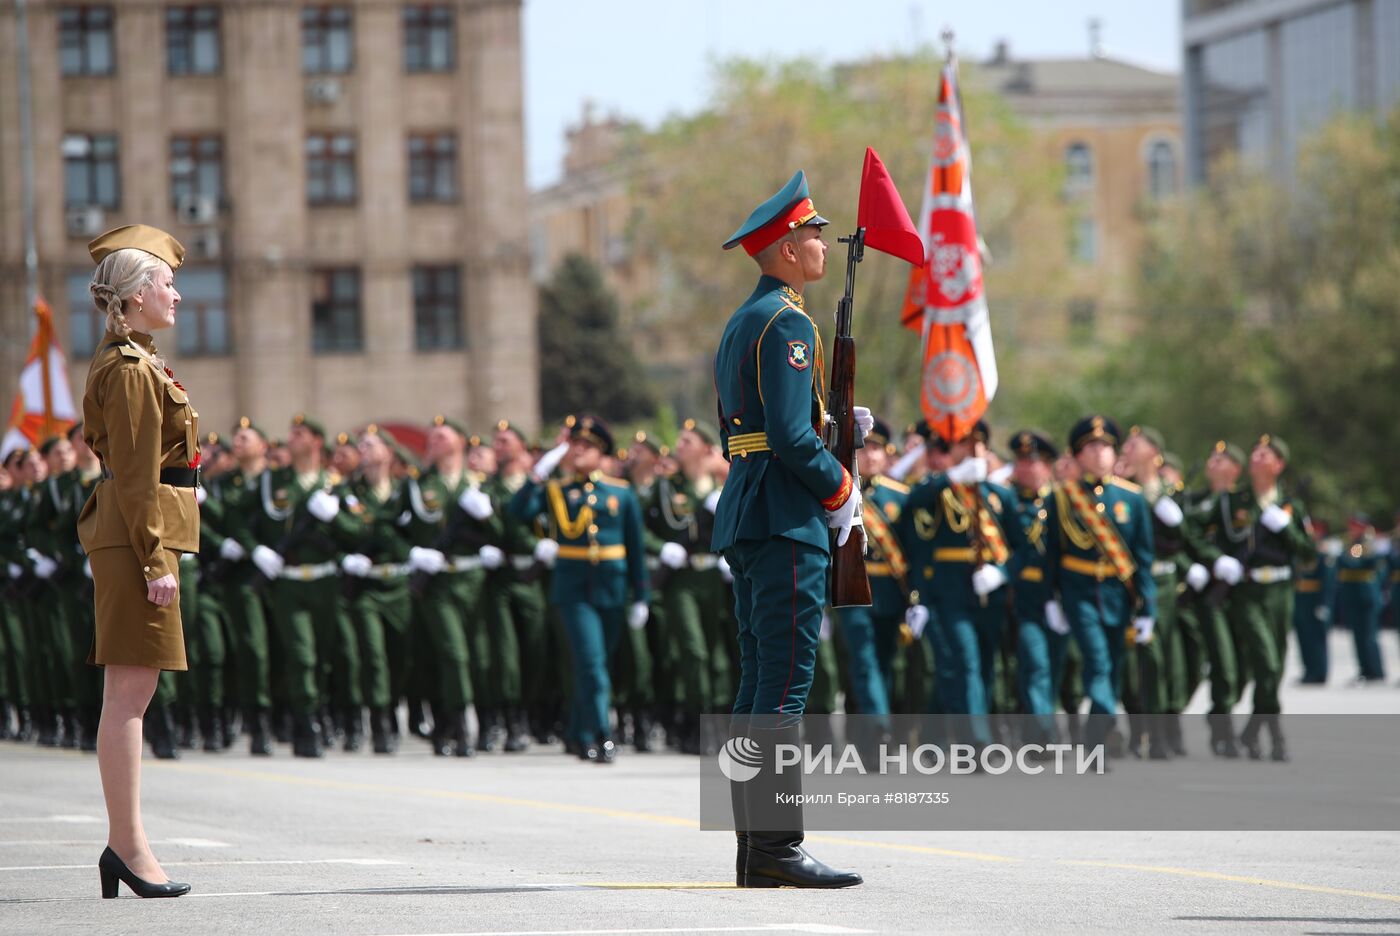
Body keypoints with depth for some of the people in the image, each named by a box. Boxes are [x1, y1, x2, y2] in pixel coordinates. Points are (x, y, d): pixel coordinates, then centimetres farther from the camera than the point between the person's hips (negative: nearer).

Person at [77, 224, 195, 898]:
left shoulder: (129, 362, 18)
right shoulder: (131, 370, -13)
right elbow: (136, 476, -17)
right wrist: (156, 560, -19)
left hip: (133, 538, 11)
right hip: (139, 539, -11)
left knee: (132, 696, 10)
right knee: (128, 695, -9)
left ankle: (123, 845, 12)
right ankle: (128, 844, -9)